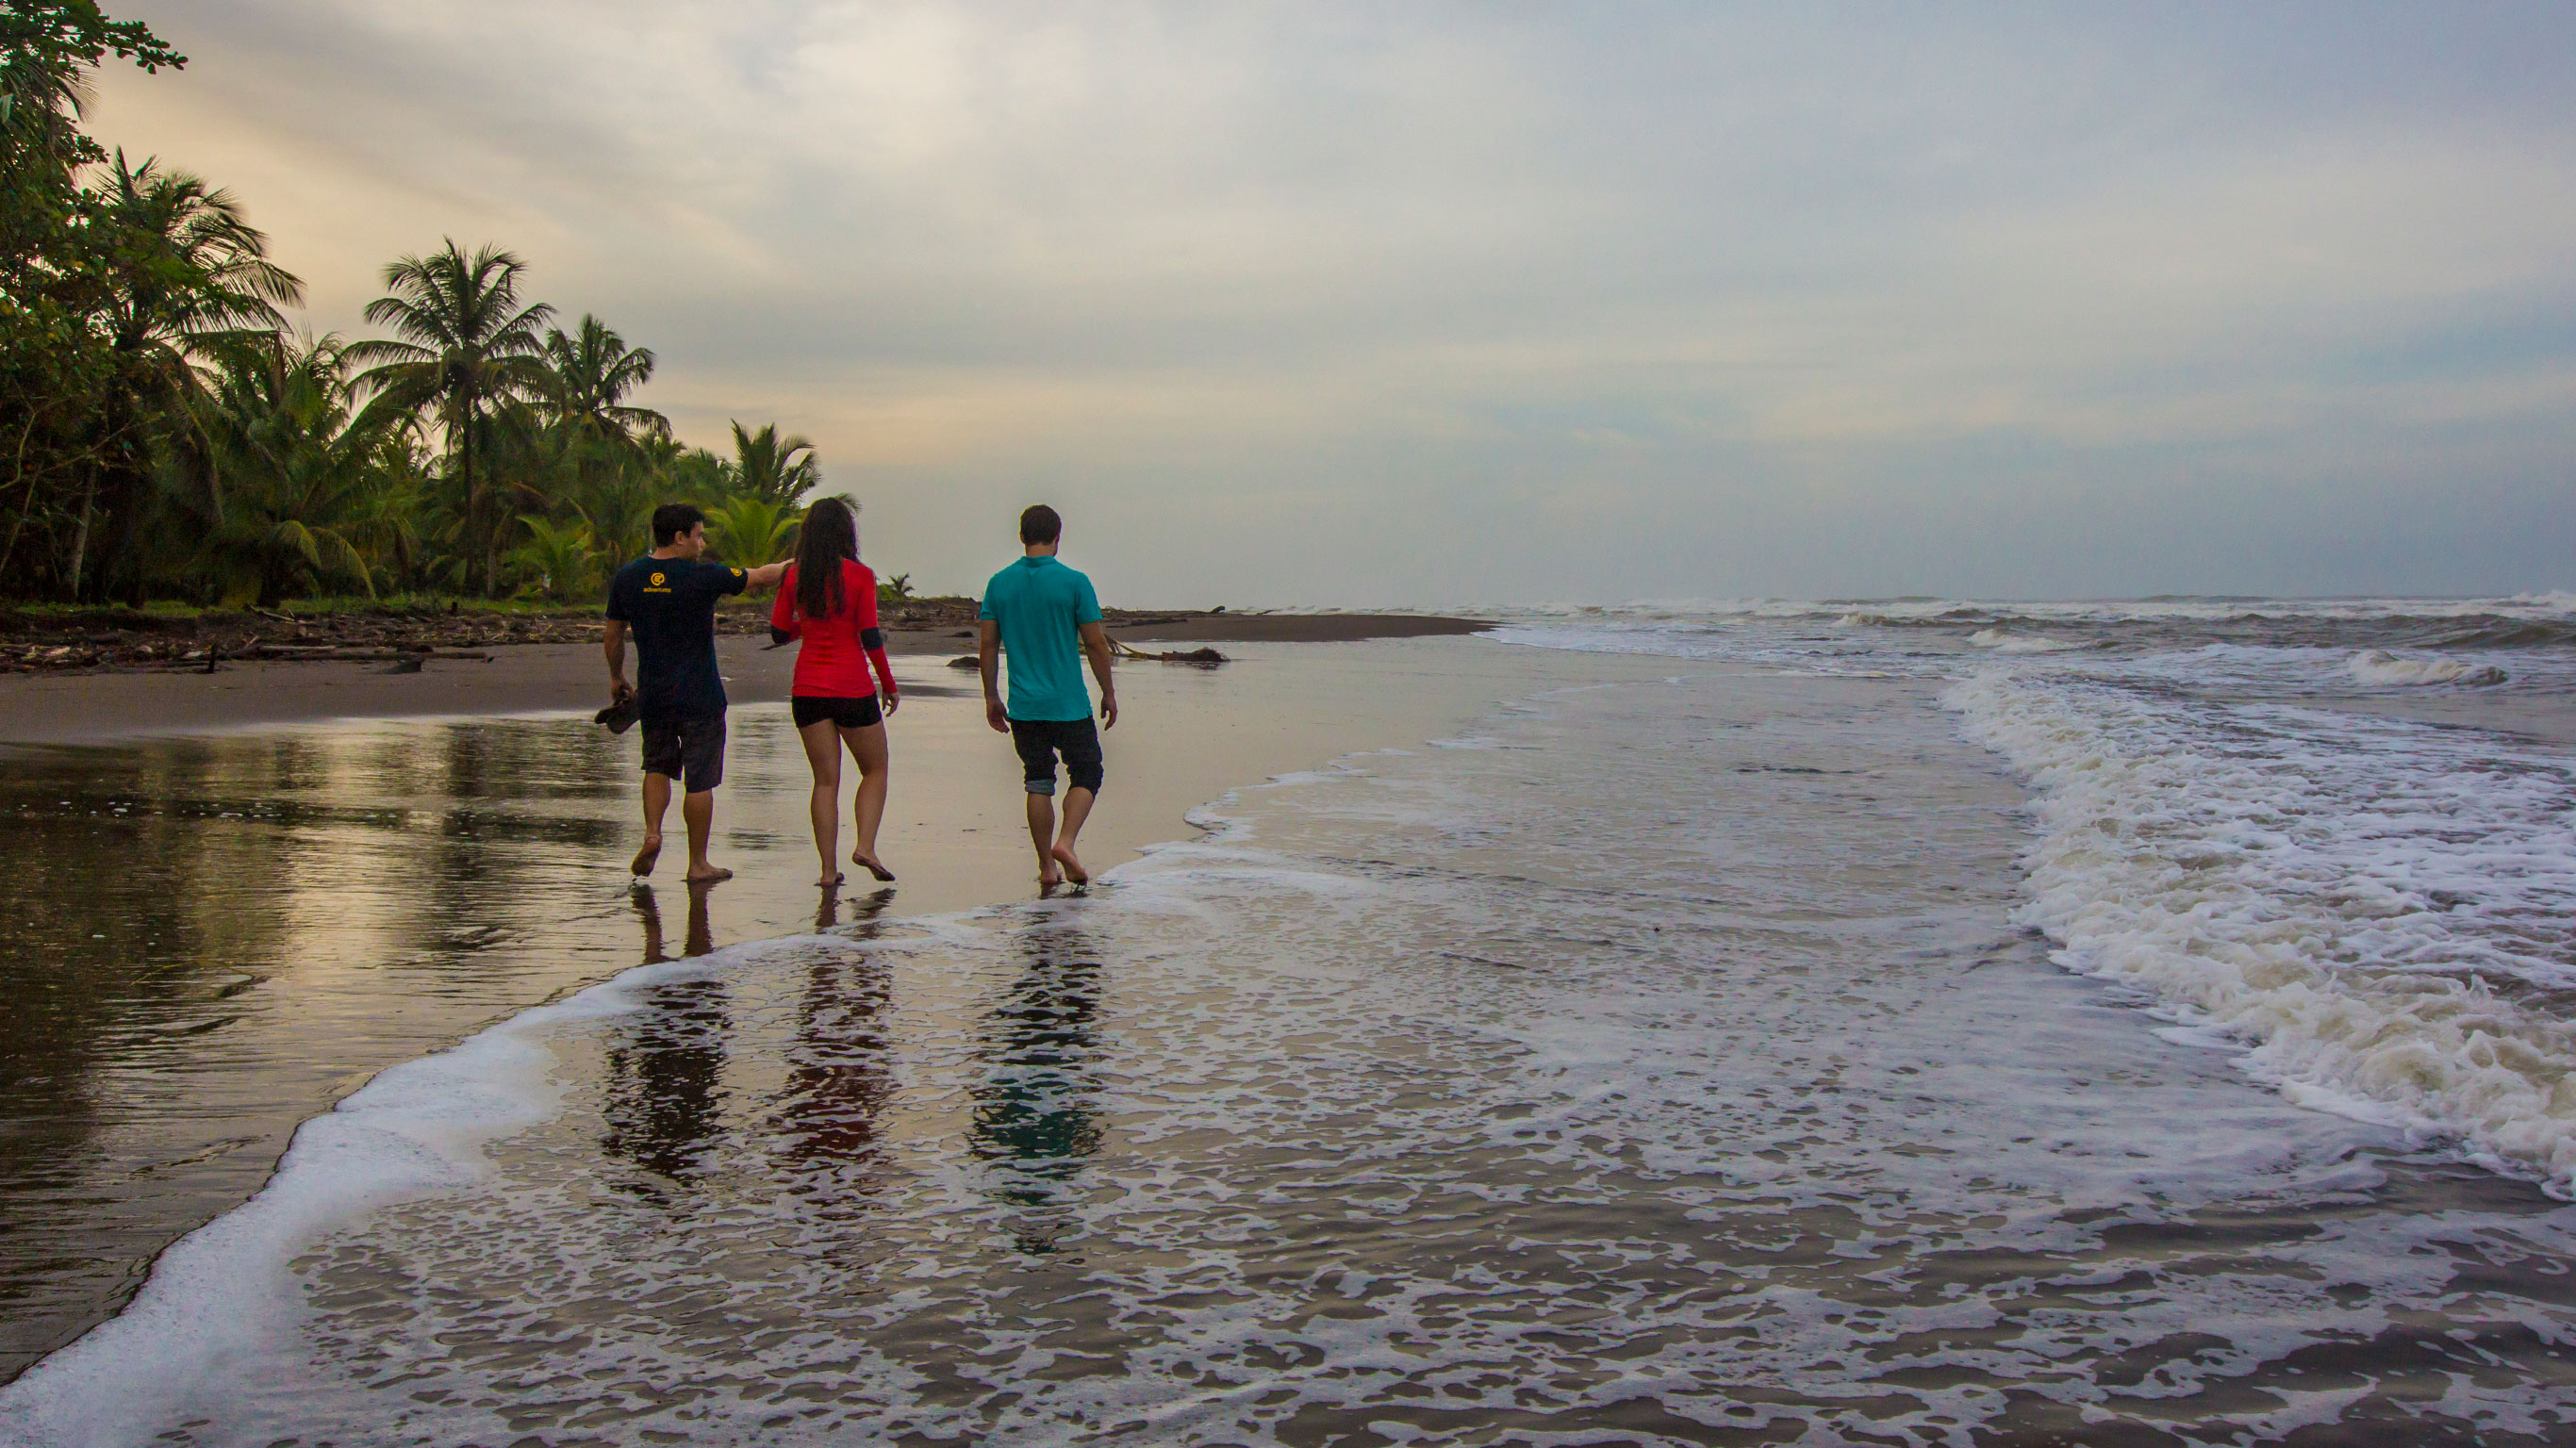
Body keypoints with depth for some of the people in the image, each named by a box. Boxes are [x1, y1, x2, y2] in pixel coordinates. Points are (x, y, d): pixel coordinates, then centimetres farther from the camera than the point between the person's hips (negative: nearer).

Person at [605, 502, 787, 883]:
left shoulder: (626, 578, 0)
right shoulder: (702, 577, -13)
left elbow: (613, 638, 9)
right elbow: (760, 577, -1)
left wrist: (617, 678, 25)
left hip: (652, 694, 4)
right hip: (700, 696, -4)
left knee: (658, 765, 22)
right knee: (700, 779, 4)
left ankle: (652, 834, 1)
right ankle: (698, 864, 10)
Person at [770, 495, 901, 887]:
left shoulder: (794, 576, 2)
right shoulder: (859, 576, -8)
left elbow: (778, 633, 8)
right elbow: (871, 639, -9)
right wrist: (890, 685, 1)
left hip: (808, 689, 3)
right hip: (853, 689, -3)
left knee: (825, 779, 8)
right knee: (875, 770, 13)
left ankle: (828, 868, 4)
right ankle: (866, 847, -5)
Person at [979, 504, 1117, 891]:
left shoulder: (999, 583, 3)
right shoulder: (1074, 582, -8)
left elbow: (987, 645, 5)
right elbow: (1096, 643, -6)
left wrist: (991, 697, 14)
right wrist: (1108, 692, 5)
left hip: (1024, 706, 4)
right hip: (1069, 705, -3)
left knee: (1039, 783, 11)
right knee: (1086, 775, 10)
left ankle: (1047, 867, 11)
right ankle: (1065, 843, -10)